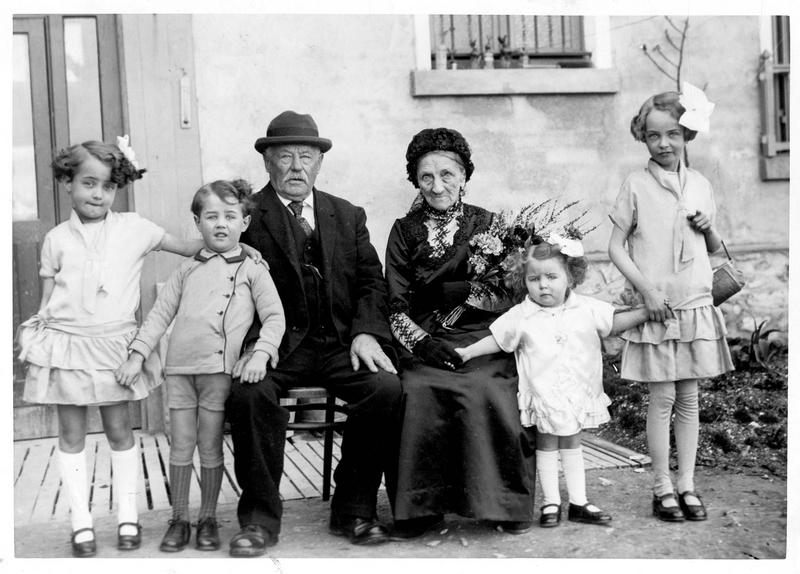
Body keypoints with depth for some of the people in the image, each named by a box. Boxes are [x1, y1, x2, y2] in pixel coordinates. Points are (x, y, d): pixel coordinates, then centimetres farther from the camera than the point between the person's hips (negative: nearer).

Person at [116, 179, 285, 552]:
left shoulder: (252, 270, 5)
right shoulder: (187, 271, 14)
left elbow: (274, 317, 0)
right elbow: (160, 314, 14)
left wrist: (260, 354, -14)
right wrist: (137, 354, 5)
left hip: (220, 370, -3)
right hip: (180, 368, 3)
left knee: (210, 448, 3)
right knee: (180, 447, 7)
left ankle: (208, 519, 17)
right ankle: (179, 519, 18)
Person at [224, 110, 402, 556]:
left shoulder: (348, 216, 17)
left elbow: (371, 281, 13)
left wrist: (366, 332, -6)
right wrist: (254, 345, -18)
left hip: (340, 344, 3)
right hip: (277, 345, -2)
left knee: (387, 388, -24)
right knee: (250, 393, -32)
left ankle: (354, 510, -7)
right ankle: (260, 519, -13)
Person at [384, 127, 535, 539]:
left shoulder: (485, 224, 10)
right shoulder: (404, 231, 12)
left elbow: (508, 298, 4)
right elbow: (396, 308, 4)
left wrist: (447, 292, -7)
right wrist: (422, 342, -14)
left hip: (482, 339, 0)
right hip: (425, 343, 1)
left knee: (482, 391, -31)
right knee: (422, 392, -30)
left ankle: (503, 504, -12)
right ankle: (422, 507, -15)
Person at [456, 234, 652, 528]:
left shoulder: (587, 308, -3)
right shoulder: (520, 316, -6)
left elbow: (615, 322, 7)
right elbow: (497, 339, 4)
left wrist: (649, 310, 1)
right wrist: (468, 351, -2)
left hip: (578, 391, 2)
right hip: (542, 392, -2)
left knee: (572, 445, 13)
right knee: (546, 446, 7)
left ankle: (578, 503, 20)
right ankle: (551, 503, 16)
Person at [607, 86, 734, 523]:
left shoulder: (700, 185, 8)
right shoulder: (636, 185, -3)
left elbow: (714, 248, 18)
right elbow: (615, 246, -4)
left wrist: (708, 227, -4)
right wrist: (646, 289, -14)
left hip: (696, 306, 4)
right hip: (655, 307, -3)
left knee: (689, 398, 8)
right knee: (662, 398, 0)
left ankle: (686, 484, 17)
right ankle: (662, 487, 10)